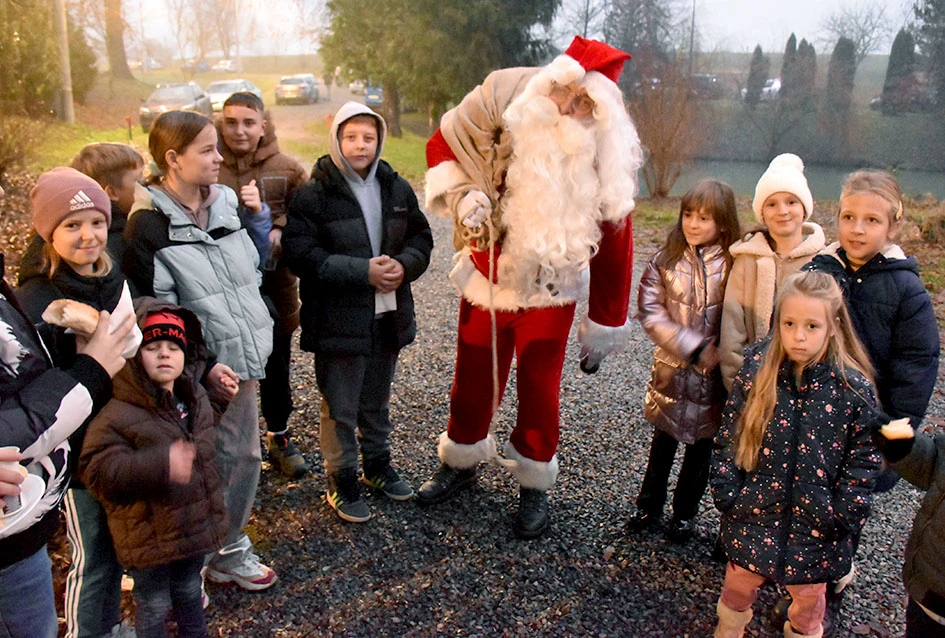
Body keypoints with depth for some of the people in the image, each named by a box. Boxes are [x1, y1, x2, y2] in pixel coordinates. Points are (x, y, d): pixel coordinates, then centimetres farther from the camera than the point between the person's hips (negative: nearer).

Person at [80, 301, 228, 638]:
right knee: (154, 605, 11)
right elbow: (99, 470, -27)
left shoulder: (196, 399, 2)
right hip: (151, 534, -6)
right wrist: (160, 464, -37)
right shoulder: (120, 413, -22)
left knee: (190, 591, 26)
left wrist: (214, 506, 20)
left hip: (196, 524, 6)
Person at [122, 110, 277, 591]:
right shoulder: (148, 225, -14)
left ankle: (230, 552, 37)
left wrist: (258, 216, 3)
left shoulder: (228, 204, 6)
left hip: (238, 358, 7)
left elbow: (255, 267, 19)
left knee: (244, 455, 16)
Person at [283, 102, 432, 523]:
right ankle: (342, 481, 24)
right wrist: (363, 271, -24)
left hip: (388, 316, 5)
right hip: (338, 321, -5)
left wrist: (403, 265, -12)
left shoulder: (396, 188, 5)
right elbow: (300, 255, -19)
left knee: (377, 401, 22)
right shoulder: (313, 195, -12)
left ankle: (377, 465, 41)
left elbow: (421, 238, 10)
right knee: (340, 408, 6)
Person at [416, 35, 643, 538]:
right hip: (486, 277, 1)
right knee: (472, 381, 14)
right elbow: (443, 144, -2)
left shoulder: (607, 155, -13)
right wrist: (462, 194, -21)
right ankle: (460, 463, 40)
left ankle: (535, 487, 28)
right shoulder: (503, 101, -15)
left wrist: (603, 328, -2)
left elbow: (614, 247, -6)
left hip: (548, 290, -1)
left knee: (540, 392, 5)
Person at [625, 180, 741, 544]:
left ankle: (685, 513, 34)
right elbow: (651, 313, -13)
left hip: (713, 373, -1)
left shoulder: (733, 265, -8)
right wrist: (694, 348, -18)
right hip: (671, 369, 1)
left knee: (701, 445, 14)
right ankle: (649, 506, 35)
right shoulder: (665, 261, -6)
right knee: (664, 440, 16)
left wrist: (720, 351, -21)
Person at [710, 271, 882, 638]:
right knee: (740, 581, 20)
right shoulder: (755, 371, -10)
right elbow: (728, 437, -3)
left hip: (816, 524, -1)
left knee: (808, 594, 20)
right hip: (755, 512, 1)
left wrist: (845, 517, -8)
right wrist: (726, 493, -6)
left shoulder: (854, 388, -14)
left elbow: (863, 458, -5)